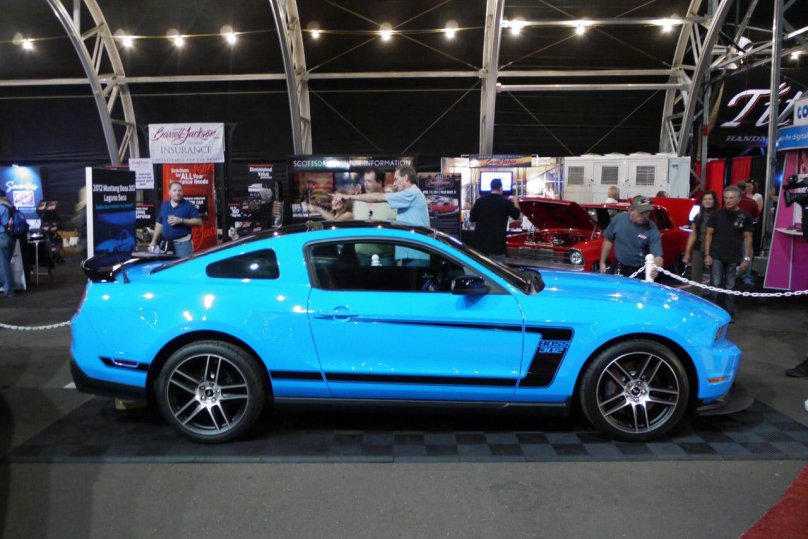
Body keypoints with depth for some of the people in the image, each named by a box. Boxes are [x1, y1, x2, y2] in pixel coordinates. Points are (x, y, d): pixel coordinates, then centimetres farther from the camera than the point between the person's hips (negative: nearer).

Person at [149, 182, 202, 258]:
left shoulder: (189, 206, -1)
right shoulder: (164, 205, 13)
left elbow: (199, 222, -7)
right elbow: (159, 223, 18)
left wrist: (181, 220, -15)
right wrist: (154, 241, 15)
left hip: (183, 243, -5)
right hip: (166, 244, 5)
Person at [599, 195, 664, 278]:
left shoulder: (652, 229, -18)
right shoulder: (618, 219, -10)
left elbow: (657, 255, -23)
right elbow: (608, 240, 4)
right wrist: (602, 262, 5)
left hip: (641, 272, -2)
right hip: (620, 269, 2)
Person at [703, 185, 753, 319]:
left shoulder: (745, 217, 2)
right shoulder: (717, 215, 1)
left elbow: (747, 238, 4)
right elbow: (709, 234, 4)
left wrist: (746, 258, -1)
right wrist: (707, 254, -3)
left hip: (734, 258, 0)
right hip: (716, 256, 0)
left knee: (730, 287, 7)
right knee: (716, 285, -1)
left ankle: (729, 314, 16)